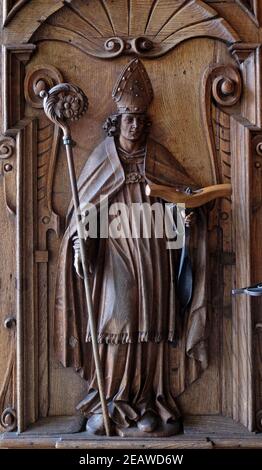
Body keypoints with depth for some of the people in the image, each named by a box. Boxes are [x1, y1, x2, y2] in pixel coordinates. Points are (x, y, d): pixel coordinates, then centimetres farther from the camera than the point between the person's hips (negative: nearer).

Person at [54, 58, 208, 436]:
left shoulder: (157, 156, 10)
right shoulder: (102, 158, 7)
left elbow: (185, 187, 12)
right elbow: (84, 206, 3)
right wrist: (80, 243, -12)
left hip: (153, 251, 2)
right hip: (115, 251, -1)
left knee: (151, 320, 0)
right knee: (115, 318, -8)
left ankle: (147, 404, 8)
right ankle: (106, 404, 2)